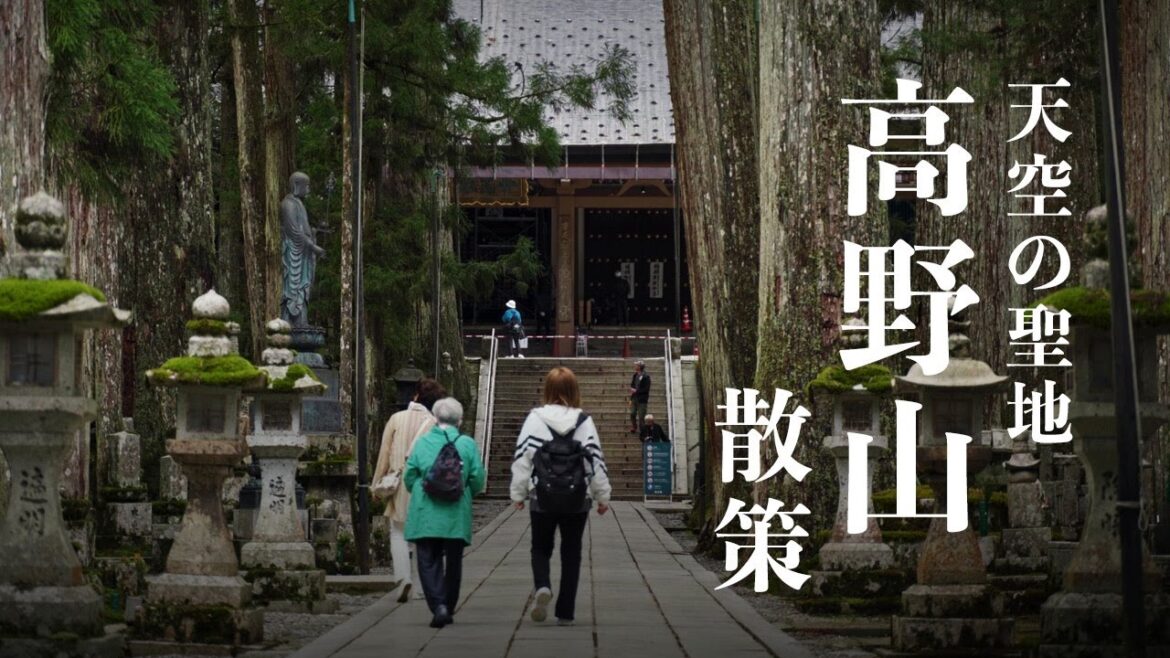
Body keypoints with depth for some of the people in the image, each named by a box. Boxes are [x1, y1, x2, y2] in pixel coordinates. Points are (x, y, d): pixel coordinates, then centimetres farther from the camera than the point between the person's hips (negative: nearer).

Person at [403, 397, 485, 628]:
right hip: (456, 515, 1)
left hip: (425, 514, -1)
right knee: (453, 562, 14)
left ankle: (438, 606, -16)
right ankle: (448, 608, 21)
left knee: (428, 562, 2)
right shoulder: (468, 444, -2)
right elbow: (478, 481, -2)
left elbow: (409, 478, 3)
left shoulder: (422, 442, -1)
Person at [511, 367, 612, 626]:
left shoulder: (535, 418, -7)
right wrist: (603, 496, 9)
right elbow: (596, 460, -1)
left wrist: (518, 493, 5)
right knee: (571, 554, 12)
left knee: (540, 549, 16)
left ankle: (542, 587, -14)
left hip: (543, 500, -1)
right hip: (576, 501, 1)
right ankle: (565, 613, 10)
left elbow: (522, 456, -5)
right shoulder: (584, 421, -4)